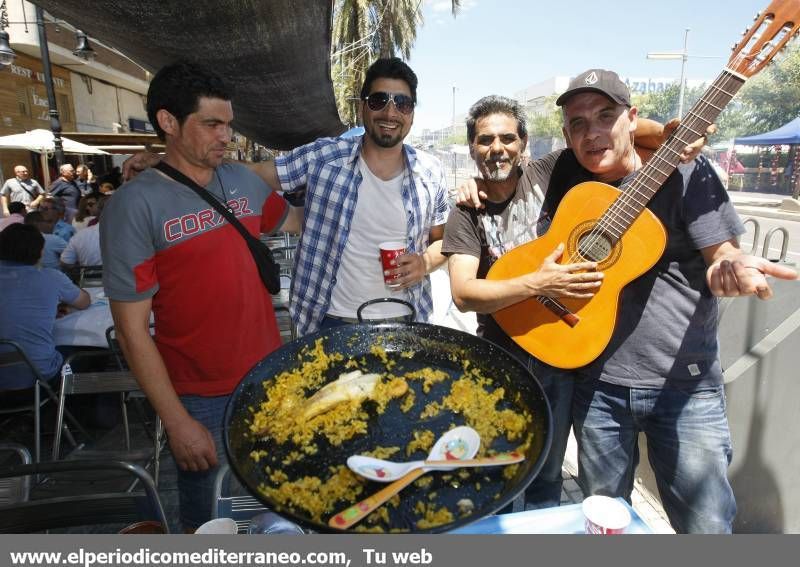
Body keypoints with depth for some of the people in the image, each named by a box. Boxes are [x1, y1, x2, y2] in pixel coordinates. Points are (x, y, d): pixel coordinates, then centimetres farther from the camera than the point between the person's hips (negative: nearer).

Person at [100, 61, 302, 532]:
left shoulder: (243, 180, 2)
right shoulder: (136, 204, -14)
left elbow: (298, 221, 20)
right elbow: (133, 330, -13)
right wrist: (176, 421, -14)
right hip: (201, 399, -5)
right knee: (207, 518, 16)